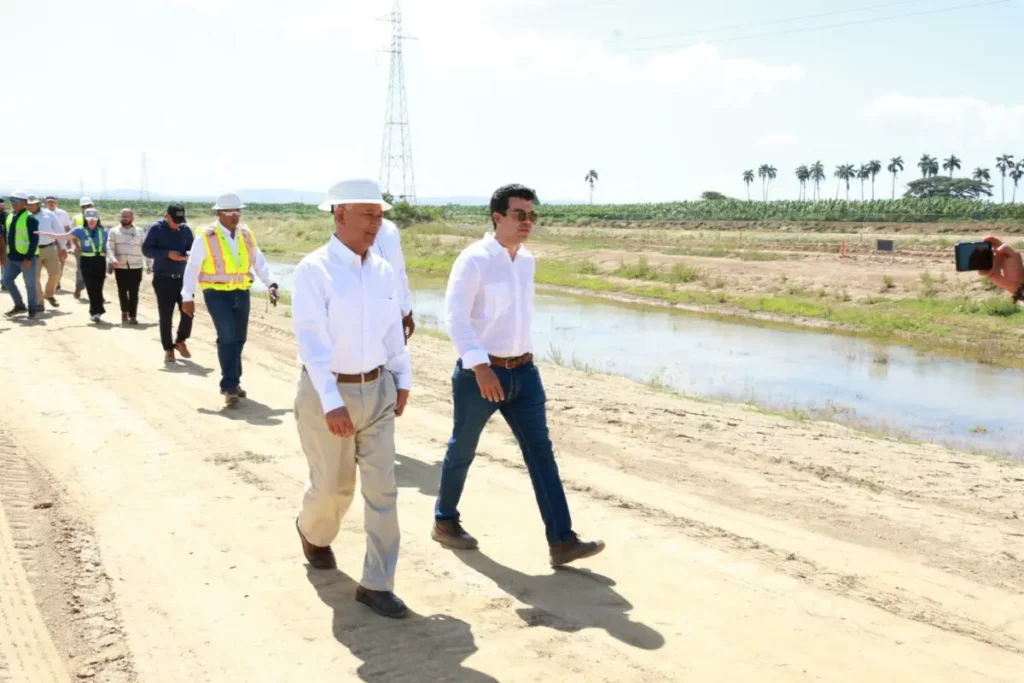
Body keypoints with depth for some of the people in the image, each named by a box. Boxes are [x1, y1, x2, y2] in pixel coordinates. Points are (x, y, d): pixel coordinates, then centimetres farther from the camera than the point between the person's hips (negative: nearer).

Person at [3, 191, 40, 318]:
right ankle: (19, 305, 22)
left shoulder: (30, 219, -13)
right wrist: (7, 254, 16)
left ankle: (32, 309, 16)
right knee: (7, 280, 9)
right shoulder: (9, 217, 12)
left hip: (27, 257, -8)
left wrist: (28, 258, -21)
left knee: (30, 284, 2)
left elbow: (34, 240, -17)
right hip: (12, 257, 8)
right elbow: (8, 237, 19)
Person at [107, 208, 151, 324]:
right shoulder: (114, 231, 8)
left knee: (134, 292, -4)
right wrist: (113, 260, -20)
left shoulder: (139, 232, 11)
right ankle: (124, 312, 26)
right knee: (122, 291, 7)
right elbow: (110, 248, -2)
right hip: (120, 267, 0)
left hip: (136, 267, 0)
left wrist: (149, 265, 8)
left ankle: (133, 315, 1)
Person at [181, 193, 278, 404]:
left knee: (239, 338, 11)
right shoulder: (206, 237, -8)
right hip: (217, 294, -5)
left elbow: (259, 262, 5)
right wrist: (187, 296, -6)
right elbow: (192, 268, -5)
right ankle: (229, 386, -10)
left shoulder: (246, 235, 7)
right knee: (227, 336, -16)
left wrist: (270, 284, -10)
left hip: (241, 293, 5)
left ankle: (233, 382, 28)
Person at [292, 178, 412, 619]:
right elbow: (311, 340, -21)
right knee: (333, 485, 11)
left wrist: (403, 381, 14)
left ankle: (376, 584, 9)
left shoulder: (383, 271, 3)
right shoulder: (314, 269, -15)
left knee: (382, 488, 0)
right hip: (327, 392, -4)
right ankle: (313, 531, 46)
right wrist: (332, 403, -27)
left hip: (377, 390, 5)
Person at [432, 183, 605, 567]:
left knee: (540, 451, -1)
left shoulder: (527, 260, 9)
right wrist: (480, 367, -33)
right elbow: (455, 317, -23)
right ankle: (445, 522, 32)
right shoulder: (473, 260, -14)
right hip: (479, 373, -6)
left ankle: (562, 542, -2)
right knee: (462, 450, 11)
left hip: (523, 371, 6)